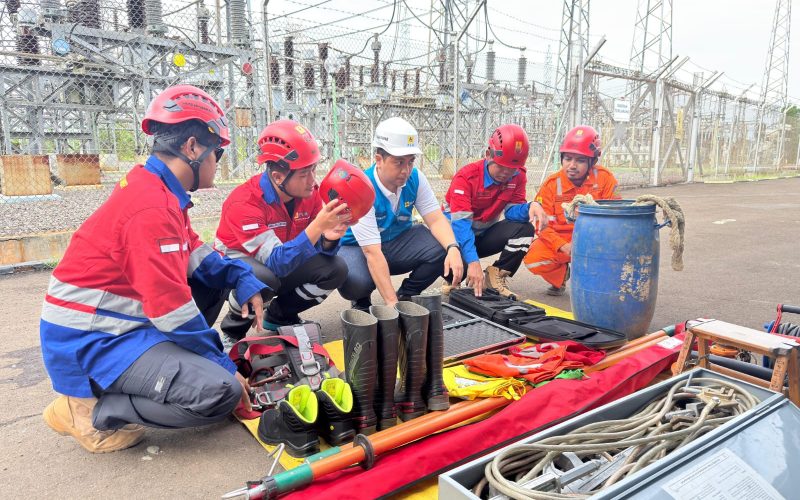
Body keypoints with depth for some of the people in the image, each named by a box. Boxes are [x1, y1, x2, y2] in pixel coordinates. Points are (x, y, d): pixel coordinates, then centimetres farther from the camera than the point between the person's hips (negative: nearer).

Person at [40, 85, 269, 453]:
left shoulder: (157, 190, 6)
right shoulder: (153, 208, -24)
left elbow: (195, 255, 14)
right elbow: (172, 309, -24)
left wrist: (242, 278, -2)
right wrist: (223, 366, -14)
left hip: (114, 324, 10)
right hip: (88, 343, -10)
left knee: (213, 279, 14)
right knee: (221, 392, -23)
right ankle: (90, 410, -5)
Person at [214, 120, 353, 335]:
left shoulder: (310, 193, -13)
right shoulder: (244, 202, -31)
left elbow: (319, 248, -10)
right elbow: (276, 262, -38)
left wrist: (328, 238, -35)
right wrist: (318, 225, -48)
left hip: (286, 262, 6)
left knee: (335, 269, -14)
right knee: (264, 277, -38)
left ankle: (279, 316, 8)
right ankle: (235, 323, -3)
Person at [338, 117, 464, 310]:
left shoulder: (415, 178, -12)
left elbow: (436, 219, -12)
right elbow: (372, 252, -32)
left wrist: (453, 249, -35)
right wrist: (392, 302, -37)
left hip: (398, 241, 5)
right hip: (358, 248, -5)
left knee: (443, 248, -21)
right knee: (355, 283, -38)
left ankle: (406, 295, 4)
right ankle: (362, 303, 2)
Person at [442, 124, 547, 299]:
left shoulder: (517, 176, -9)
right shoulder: (467, 176, -26)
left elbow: (512, 210, -12)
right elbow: (461, 223, -35)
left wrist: (532, 206, -37)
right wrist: (473, 262, -48)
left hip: (485, 235, 5)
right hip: (459, 235, -4)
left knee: (525, 229, -20)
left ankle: (496, 275, -7)